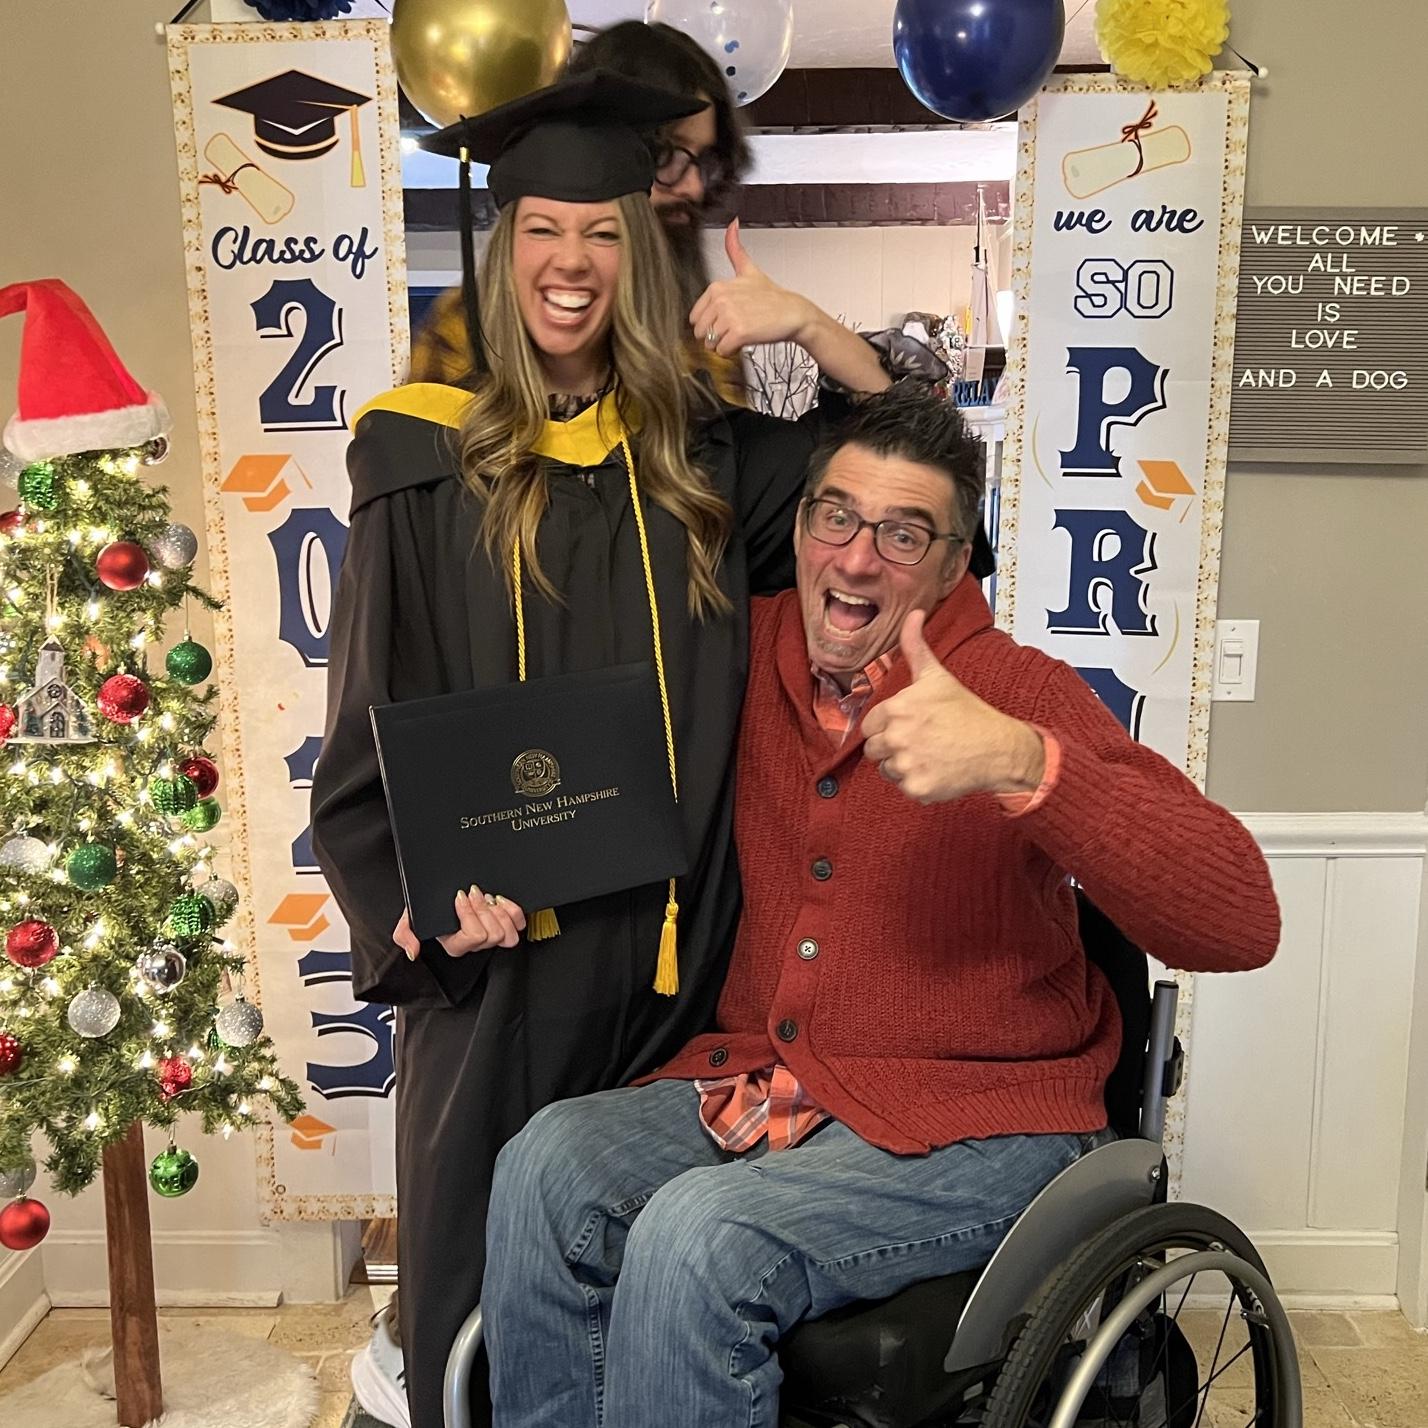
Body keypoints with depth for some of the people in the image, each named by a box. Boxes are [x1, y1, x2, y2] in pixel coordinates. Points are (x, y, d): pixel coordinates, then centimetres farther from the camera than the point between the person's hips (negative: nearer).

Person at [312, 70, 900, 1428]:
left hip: (668, 943, 2)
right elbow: (369, 719, -1)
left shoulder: (707, 453, 7)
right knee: (479, 1258, 10)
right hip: (493, 938, -2)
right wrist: (420, 897, -13)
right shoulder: (427, 460, -1)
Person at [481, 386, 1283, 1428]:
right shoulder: (754, 651, 3)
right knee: (548, 1165, -19)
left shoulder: (1020, 695, -12)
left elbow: (1242, 922, -23)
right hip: (759, 1080, 5)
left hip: (971, 1123, -5)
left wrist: (1023, 762, -38)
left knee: (699, 1237, -27)